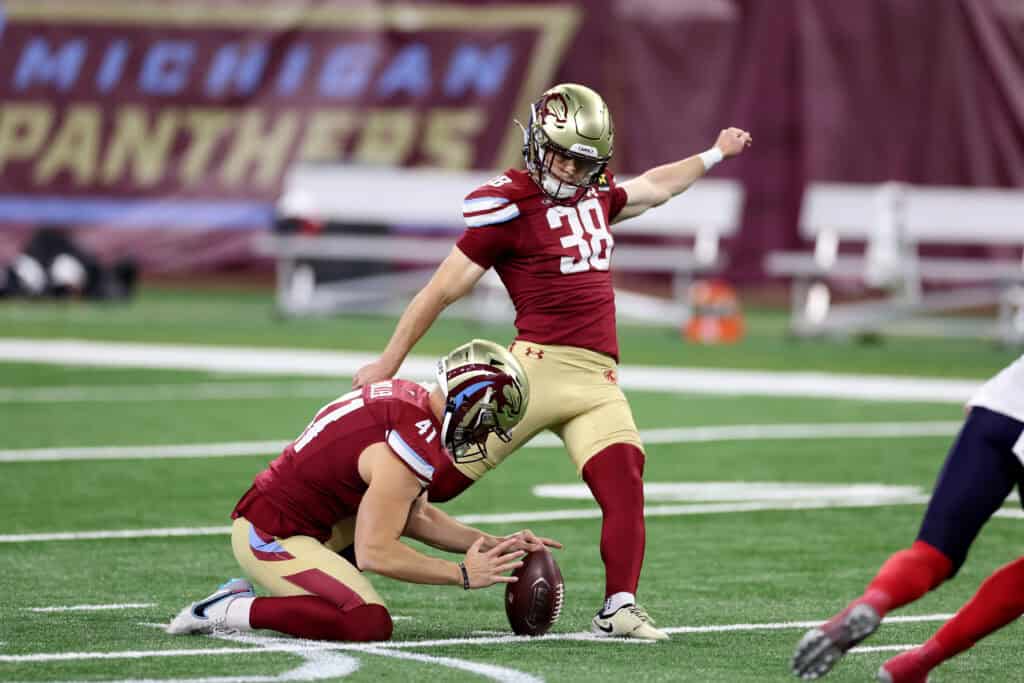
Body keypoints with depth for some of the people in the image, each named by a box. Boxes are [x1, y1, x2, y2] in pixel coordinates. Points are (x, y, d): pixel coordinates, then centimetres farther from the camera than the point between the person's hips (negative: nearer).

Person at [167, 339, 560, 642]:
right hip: (271, 539, -10)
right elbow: (374, 553, -20)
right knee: (369, 625, -22)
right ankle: (228, 611, -13)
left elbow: (416, 517, 18)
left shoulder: (410, 400, 8)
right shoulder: (415, 446, -22)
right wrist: (463, 575, -12)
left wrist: (493, 546, 13)